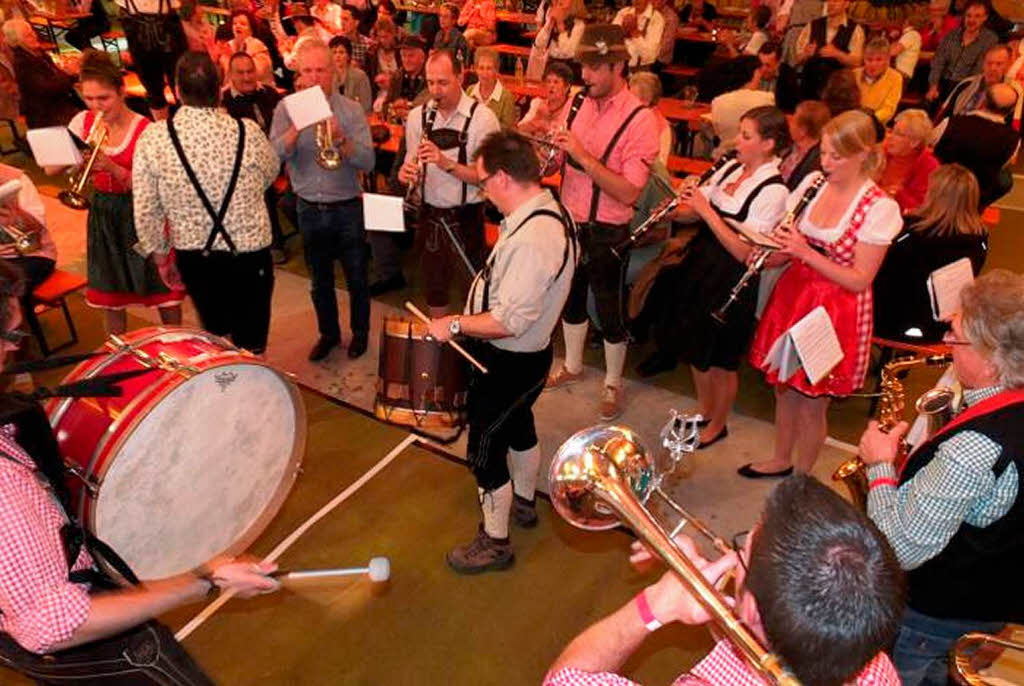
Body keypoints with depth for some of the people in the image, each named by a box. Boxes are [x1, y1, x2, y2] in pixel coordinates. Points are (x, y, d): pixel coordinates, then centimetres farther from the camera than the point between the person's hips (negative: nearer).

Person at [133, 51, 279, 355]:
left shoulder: (152, 138, -12)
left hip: (192, 256, 2)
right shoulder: (248, 131, -14)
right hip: (250, 253, -2)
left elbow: (145, 210, -6)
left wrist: (158, 252, 10)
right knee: (250, 344, 11)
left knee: (214, 334, 24)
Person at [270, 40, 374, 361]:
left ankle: (360, 331, 32)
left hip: (347, 208, -2)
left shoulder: (351, 110, -6)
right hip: (309, 210, 2)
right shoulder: (287, 110, -1)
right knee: (320, 281, 17)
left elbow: (368, 161, -15)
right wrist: (297, 128, -26)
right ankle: (328, 333, 36)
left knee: (357, 278, 11)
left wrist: (341, 139, -30)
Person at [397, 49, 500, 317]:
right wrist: (406, 172, -13)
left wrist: (447, 163, -27)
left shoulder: (482, 118, -11)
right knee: (433, 285, 18)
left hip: (465, 217, -4)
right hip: (429, 214, 5)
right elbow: (411, 162, 10)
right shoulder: (418, 115, 4)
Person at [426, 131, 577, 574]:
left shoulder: (532, 237, -33)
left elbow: (510, 321, -32)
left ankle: (494, 542, 26)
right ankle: (523, 502, 53)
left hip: (508, 362, -10)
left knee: (485, 451, 7)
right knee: (518, 424, 29)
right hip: (530, 353, 10)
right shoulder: (549, 209, -1)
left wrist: (455, 325, -22)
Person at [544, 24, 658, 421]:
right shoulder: (578, 101, 1)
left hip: (606, 232, -6)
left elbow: (629, 192, -25)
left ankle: (613, 384, 29)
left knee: (610, 311, 8)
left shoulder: (638, 119, -18)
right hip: (569, 221, 6)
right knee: (571, 297, 21)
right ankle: (572, 366, 43)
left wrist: (583, 156, -29)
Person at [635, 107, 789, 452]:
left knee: (721, 359, 10)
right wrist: (677, 209, -15)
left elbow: (744, 252, -24)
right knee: (696, 348, 20)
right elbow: (694, 213, 6)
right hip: (700, 265, 7)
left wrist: (707, 211, -25)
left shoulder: (773, 191, -19)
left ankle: (717, 425, 33)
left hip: (731, 280, -7)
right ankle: (703, 411, 43)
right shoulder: (729, 169, 3)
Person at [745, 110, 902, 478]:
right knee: (784, 389, 19)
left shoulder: (879, 208, -16)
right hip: (793, 293, 5)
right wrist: (774, 250, -13)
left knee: (812, 403, 8)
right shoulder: (812, 184, 0)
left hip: (837, 312, -5)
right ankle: (781, 460, 42)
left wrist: (806, 253, -26)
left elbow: (859, 280, -17)